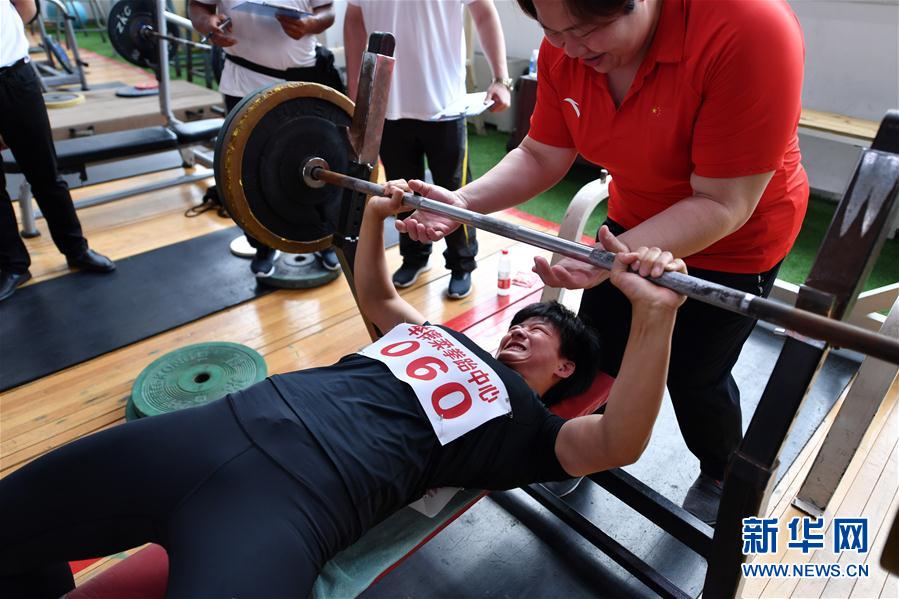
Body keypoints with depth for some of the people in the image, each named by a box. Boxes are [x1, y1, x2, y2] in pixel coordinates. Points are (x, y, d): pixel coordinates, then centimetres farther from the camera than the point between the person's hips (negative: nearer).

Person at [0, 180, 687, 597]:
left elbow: (616, 443, -8)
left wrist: (654, 314, -18)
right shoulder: (442, 337, 28)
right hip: (234, 422, 7)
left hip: (301, 488, -7)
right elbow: (376, 294, 40)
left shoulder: (526, 422, 9)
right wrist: (376, 214, 31)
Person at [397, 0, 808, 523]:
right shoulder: (564, 50, -17)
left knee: (693, 376, 7)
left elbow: (722, 204, -31)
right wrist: (464, 201, -25)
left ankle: (722, 478, 41)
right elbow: (540, 158, -9)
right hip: (636, 219, 5)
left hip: (733, 237, -4)